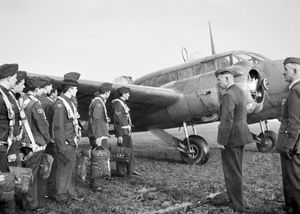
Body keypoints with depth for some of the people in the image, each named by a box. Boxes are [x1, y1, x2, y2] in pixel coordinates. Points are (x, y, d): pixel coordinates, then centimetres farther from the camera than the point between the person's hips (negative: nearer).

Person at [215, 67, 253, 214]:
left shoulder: (228, 95, -20)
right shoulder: (240, 92, 12)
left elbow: (227, 121, -24)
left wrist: (222, 141, -18)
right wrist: (240, 135, 21)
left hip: (231, 138, -10)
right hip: (240, 136, 10)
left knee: (232, 173, -1)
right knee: (236, 171, 21)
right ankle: (235, 199, 35)